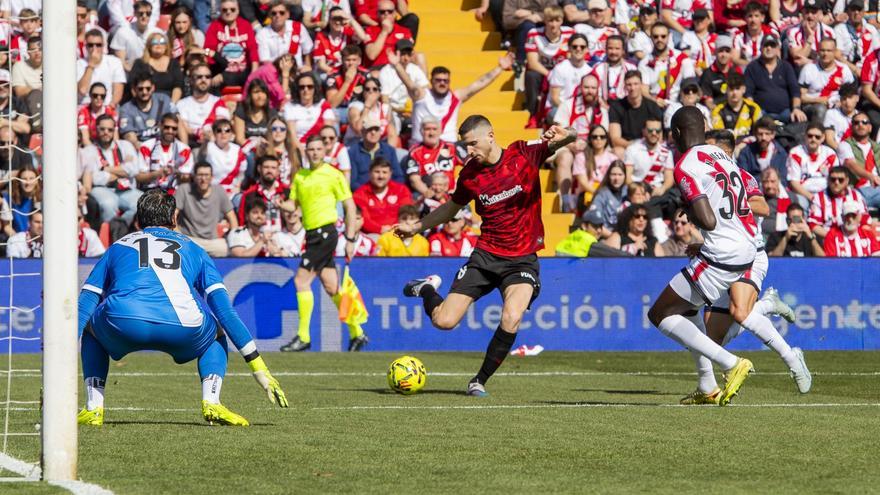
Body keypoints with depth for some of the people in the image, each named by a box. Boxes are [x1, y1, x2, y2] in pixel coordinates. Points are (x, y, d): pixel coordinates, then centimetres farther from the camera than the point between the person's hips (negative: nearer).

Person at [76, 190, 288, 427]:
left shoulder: (118, 246, 32)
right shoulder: (192, 249, 30)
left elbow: (84, 303, 24)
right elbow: (226, 311, 23)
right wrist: (260, 370, 24)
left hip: (122, 324, 0)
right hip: (181, 326, 0)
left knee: (90, 326, 35)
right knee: (217, 332, 34)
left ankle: (93, 409, 18)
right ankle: (211, 403, 11)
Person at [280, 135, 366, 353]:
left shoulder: (333, 175, -5)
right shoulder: (299, 176, 13)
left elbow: (350, 206, -5)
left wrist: (350, 239, -9)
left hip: (324, 232, -7)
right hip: (312, 234, 7)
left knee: (301, 280, -13)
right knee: (331, 287, 8)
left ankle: (303, 337, -9)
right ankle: (356, 333, 17)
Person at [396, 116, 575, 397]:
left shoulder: (524, 154, -7)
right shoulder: (470, 173, 1)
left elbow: (571, 138, -15)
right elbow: (451, 207, 21)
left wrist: (563, 136, -39)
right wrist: (416, 227, 21)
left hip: (522, 259, -2)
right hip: (485, 255, 2)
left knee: (511, 319, -28)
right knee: (444, 321, -6)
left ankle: (481, 380, -5)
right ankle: (427, 289, 31)